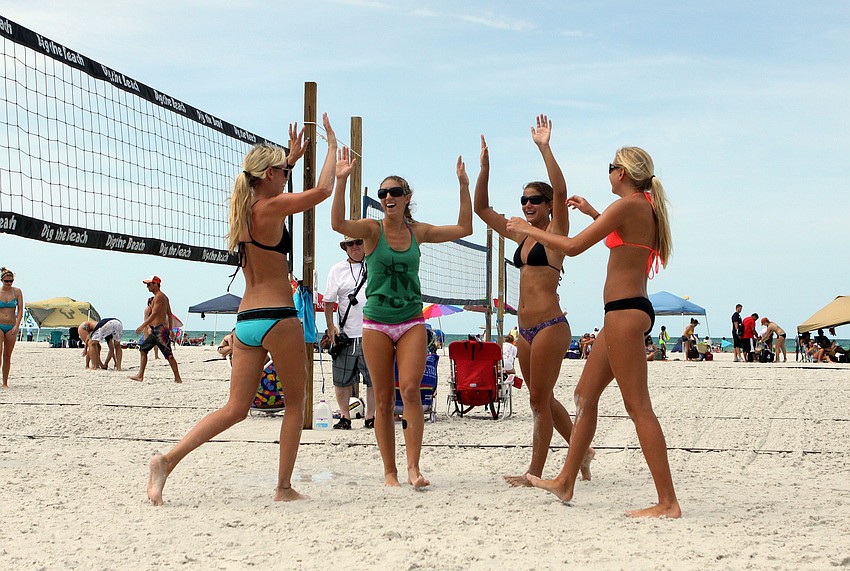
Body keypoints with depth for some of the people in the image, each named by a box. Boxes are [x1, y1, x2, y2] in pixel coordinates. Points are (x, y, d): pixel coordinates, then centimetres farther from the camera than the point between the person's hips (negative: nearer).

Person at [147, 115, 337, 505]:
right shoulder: (272, 208, -10)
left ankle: (168, 459, -6)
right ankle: (284, 487, 12)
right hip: (278, 319, -7)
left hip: (245, 321, 7)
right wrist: (332, 147, 6)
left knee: (235, 409, 8)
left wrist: (292, 158, 39)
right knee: (295, 402, 9)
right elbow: (322, 190, -8)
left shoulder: (242, 208, 12)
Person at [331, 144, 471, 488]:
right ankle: (389, 471, 11)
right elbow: (338, 223, -21)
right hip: (376, 323, -1)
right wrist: (341, 181, -30)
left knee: (410, 389, -15)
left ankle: (413, 467, -12)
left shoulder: (417, 231, 7)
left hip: (412, 322, 1)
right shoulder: (372, 229, -2)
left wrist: (464, 186, 3)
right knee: (384, 398, 2)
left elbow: (463, 229, 9)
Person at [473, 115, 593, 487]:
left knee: (540, 400, -3)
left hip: (550, 326, -8)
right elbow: (481, 208, 18)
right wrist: (484, 169, 7)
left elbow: (561, 192, -19)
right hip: (525, 329, 8)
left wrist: (544, 148, -23)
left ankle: (535, 472, 4)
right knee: (543, 400, 14)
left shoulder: (555, 232, -2)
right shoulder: (520, 235, 16)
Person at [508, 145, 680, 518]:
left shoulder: (627, 205, -13)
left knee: (638, 407, -8)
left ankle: (668, 502, -6)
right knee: (585, 394, 16)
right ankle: (566, 482, 26)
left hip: (625, 311, -10)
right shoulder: (646, 208, 15)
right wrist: (594, 213, 38)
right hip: (630, 309, 10)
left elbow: (573, 246, -14)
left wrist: (527, 229, -1)